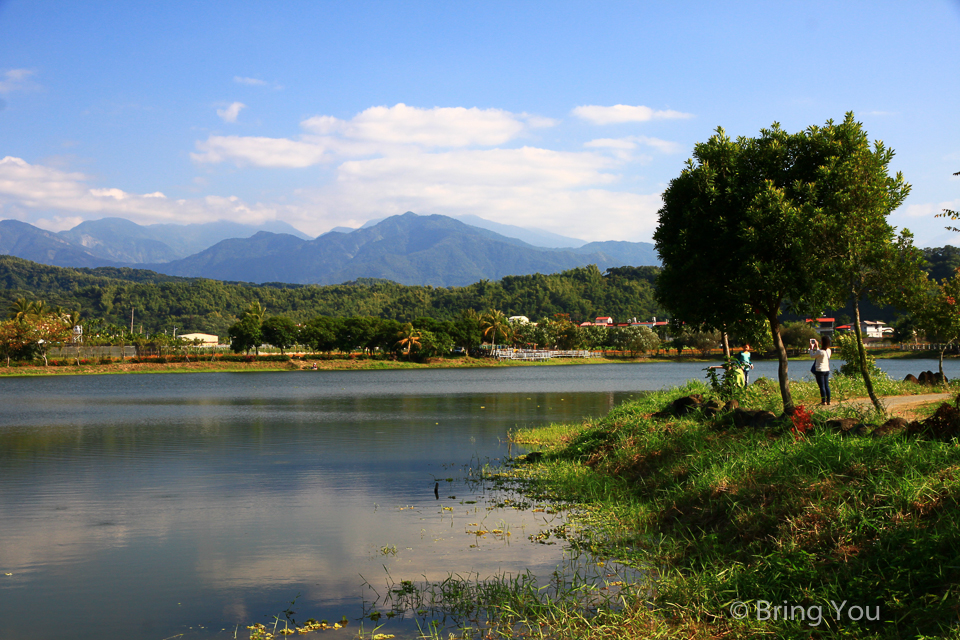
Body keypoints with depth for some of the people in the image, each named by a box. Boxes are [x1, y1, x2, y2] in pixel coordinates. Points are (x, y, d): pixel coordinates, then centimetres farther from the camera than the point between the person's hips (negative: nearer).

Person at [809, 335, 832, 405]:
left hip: (820, 370, -7)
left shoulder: (820, 351, -20)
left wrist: (811, 348, 6)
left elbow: (812, 356, -6)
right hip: (827, 370, 7)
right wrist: (817, 347, 27)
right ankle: (828, 401, 15)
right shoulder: (828, 351, 3)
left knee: (822, 386, -2)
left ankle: (823, 401, 1)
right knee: (827, 386, 12)